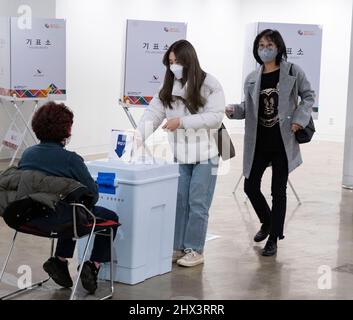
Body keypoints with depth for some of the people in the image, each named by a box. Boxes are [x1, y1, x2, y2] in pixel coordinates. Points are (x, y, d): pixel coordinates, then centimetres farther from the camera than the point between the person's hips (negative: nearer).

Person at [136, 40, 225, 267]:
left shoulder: (210, 85, -8)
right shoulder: (168, 88, 6)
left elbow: (216, 117, -16)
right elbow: (152, 114, -1)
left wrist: (182, 122, -21)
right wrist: (137, 138, -15)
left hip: (205, 156, -4)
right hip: (179, 155, 4)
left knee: (197, 204, 1)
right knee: (177, 202, 8)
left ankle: (195, 250, 12)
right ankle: (177, 247, 18)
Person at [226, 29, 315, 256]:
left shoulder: (292, 72, -3)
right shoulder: (252, 78, 7)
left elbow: (308, 96, 5)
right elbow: (248, 108, 10)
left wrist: (299, 118, -9)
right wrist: (233, 110, -11)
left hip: (283, 141, -4)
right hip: (258, 142, 4)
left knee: (278, 190, 3)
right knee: (251, 186, 6)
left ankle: (274, 238, 16)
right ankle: (267, 222, 34)